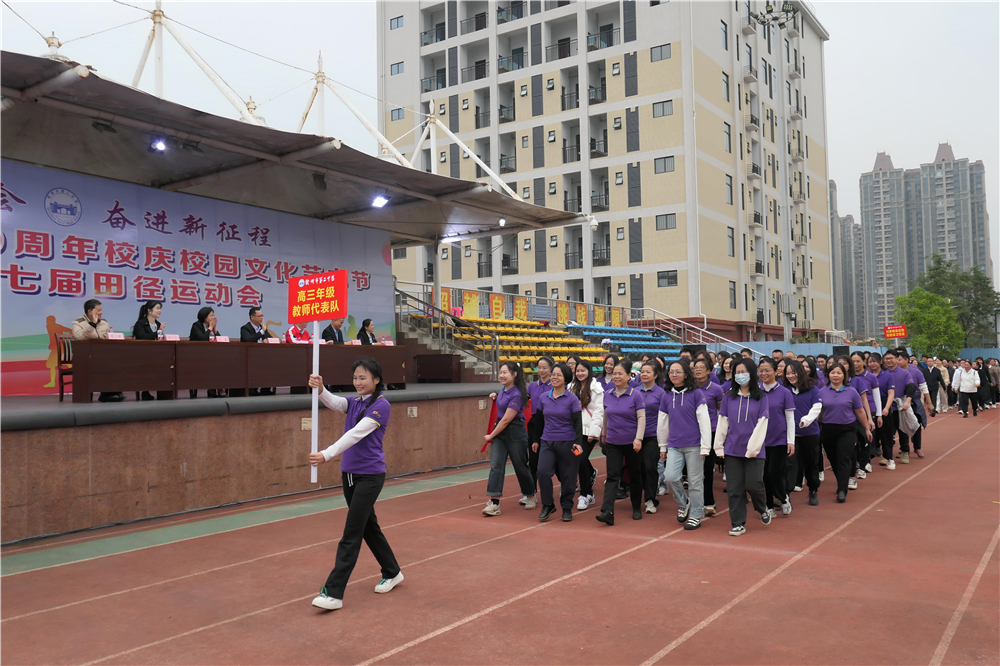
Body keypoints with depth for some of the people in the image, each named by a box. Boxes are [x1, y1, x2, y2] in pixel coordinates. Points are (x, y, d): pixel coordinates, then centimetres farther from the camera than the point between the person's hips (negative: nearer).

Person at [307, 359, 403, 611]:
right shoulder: (354, 403, 9)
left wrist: (327, 454, -35)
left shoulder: (381, 405, -14)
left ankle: (333, 593, -6)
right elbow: (335, 402, -13)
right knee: (368, 526, 17)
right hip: (349, 474, 8)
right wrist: (320, 389, -35)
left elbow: (356, 434, -25)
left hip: (370, 475, -8)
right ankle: (392, 573, 33)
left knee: (351, 533, -8)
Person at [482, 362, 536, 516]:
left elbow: (506, 420, -19)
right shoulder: (503, 390, 7)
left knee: (520, 466, 8)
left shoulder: (516, 395, -19)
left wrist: (491, 435, -11)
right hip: (500, 430, 7)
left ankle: (530, 496, 32)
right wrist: (496, 398, 8)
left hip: (515, 433, -7)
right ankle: (494, 503, -10)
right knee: (495, 465, -6)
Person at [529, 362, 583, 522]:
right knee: (542, 471, -15)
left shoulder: (572, 399, -4)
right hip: (547, 442, 3)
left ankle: (567, 509, 23)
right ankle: (548, 506, 3)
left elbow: (578, 422, -6)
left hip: (567, 443, -2)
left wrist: (578, 442, -17)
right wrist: (536, 440, 19)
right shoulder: (544, 397, 6)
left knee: (567, 476, 4)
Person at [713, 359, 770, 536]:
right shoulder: (729, 396, 6)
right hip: (732, 449, 2)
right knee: (734, 488, 2)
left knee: (753, 485, -5)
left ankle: (763, 509, 27)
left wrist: (753, 448, -12)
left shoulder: (761, 397, -1)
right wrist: (718, 446, 3)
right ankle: (738, 524, 13)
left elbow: (761, 424, -6)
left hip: (754, 451, -2)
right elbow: (722, 422, 7)